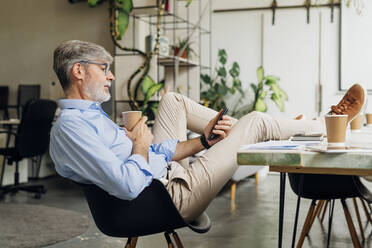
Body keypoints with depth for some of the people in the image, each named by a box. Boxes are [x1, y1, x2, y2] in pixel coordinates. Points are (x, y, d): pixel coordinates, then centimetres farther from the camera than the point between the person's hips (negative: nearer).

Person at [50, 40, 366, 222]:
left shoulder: (89, 115, 9)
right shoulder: (70, 127, -22)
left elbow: (154, 152, 7)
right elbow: (128, 186, -32)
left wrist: (203, 140, -1)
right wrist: (141, 147, -15)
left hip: (166, 170, 10)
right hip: (177, 195, -10)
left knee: (173, 100, 20)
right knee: (257, 122, -3)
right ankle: (329, 125, 22)